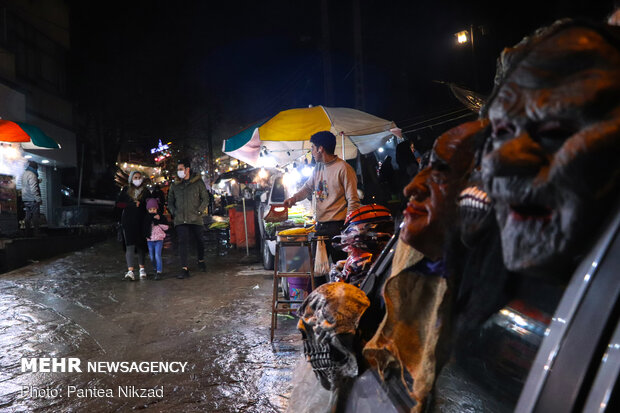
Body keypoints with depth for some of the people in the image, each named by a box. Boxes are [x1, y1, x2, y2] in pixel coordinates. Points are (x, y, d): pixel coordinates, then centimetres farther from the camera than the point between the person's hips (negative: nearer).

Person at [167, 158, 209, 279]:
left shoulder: (198, 182, 3)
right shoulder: (175, 185, 12)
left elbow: (205, 199, 4)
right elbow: (170, 202, 19)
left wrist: (199, 211, -6)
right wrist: (174, 212, 3)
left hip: (196, 219, -1)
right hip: (180, 220, 1)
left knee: (199, 241, 12)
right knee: (182, 243, -9)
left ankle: (201, 261, 36)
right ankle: (184, 269, -10)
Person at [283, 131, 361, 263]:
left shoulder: (343, 168, -10)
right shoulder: (318, 168, 14)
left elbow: (353, 200, -12)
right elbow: (308, 187, 28)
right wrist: (294, 198, 8)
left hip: (337, 227, -7)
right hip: (320, 226, 8)